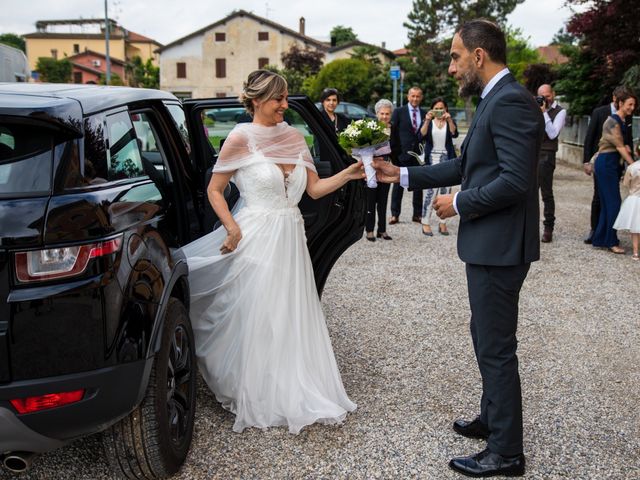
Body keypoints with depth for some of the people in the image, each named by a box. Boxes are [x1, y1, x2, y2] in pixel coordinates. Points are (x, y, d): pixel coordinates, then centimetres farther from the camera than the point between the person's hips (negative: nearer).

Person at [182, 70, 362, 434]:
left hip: (291, 238, 6)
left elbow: (314, 188, 9)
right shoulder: (241, 138, -7)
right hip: (257, 238, -5)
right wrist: (232, 229, -15)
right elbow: (215, 190, -3)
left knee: (292, 318, 12)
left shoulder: (294, 137, 8)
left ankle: (292, 394, 30)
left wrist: (348, 174, -4)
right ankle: (257, 401, 23)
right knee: (257, 321, 3)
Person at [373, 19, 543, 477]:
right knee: (487, 338, 21)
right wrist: (403, 174, 15)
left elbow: (515, 180, -25)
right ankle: (492, 420, 38)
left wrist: (459, 204, -13)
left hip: (500, 247, -10)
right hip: (489, 244, 10)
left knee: (497, 347, 1)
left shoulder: (511, 101, -18)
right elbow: (465, 165, 18)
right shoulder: (496, 100, 13)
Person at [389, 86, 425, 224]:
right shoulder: (399, 112, 1)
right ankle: (395, 214, 8)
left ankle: (417, 214, 15)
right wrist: (393, 151, -6)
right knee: (398, 185, 2)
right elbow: (392, 133, -1)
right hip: (402, 154, -2)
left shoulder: (425, 114, 9)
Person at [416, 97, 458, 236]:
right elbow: (421, 137, -8)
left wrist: (449, 120, -25)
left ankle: (443, 223, 8)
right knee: (431, 191, -14)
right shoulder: (428, 122, 9)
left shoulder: (450, 122, 10)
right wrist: (427, 121, -19)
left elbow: (454, 134, -11)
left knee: (446, 191, 1)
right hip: (432, 158, -2)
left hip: (447, 158, 2)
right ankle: (425, 223, -11)